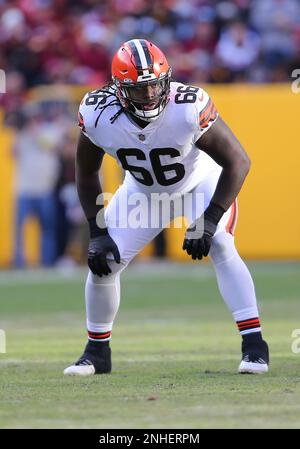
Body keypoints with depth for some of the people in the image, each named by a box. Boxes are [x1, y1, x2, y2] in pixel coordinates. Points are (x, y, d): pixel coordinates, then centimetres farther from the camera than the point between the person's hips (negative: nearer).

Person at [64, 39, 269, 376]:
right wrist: (97, 232, -14)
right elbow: (86, 173, -9)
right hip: (143, 189, 3)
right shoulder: (98, 114, -28)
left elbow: (238, 161, -30)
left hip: (201, 181, -3)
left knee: (221, 248, -26)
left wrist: (209, 220, -35)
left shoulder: (189, 108, -38)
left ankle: (253, 344, -20)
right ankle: (97, 351, 17)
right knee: (103, 262, -4)